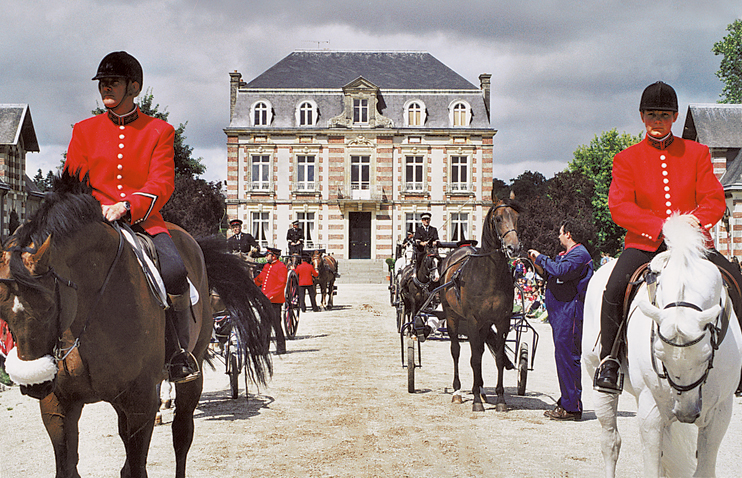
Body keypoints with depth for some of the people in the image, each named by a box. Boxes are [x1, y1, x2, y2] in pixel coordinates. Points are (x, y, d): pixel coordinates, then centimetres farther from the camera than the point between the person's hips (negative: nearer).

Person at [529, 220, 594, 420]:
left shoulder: (579, 254, -11)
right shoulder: (566, 254, 21)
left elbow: (560, 271, -25)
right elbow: (553, 277, 22)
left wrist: (541, 258, -13)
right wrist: (538, 264, 11)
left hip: (570, 314, -11)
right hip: (560, 313, 11)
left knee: (568, 358, -9)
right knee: (563, 357, 14)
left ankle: (572, 408, -5)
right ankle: (566, 402, 22)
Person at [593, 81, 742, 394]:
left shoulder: (697, 153, 12)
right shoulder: (626, 159, 7)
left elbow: (714, 199, 5)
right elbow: (619, 206, -5)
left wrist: (696, 220, -19)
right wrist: (662, 226, -20)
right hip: (645, 243, -2)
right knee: (614, 289, -28)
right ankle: (609, 360, -11)